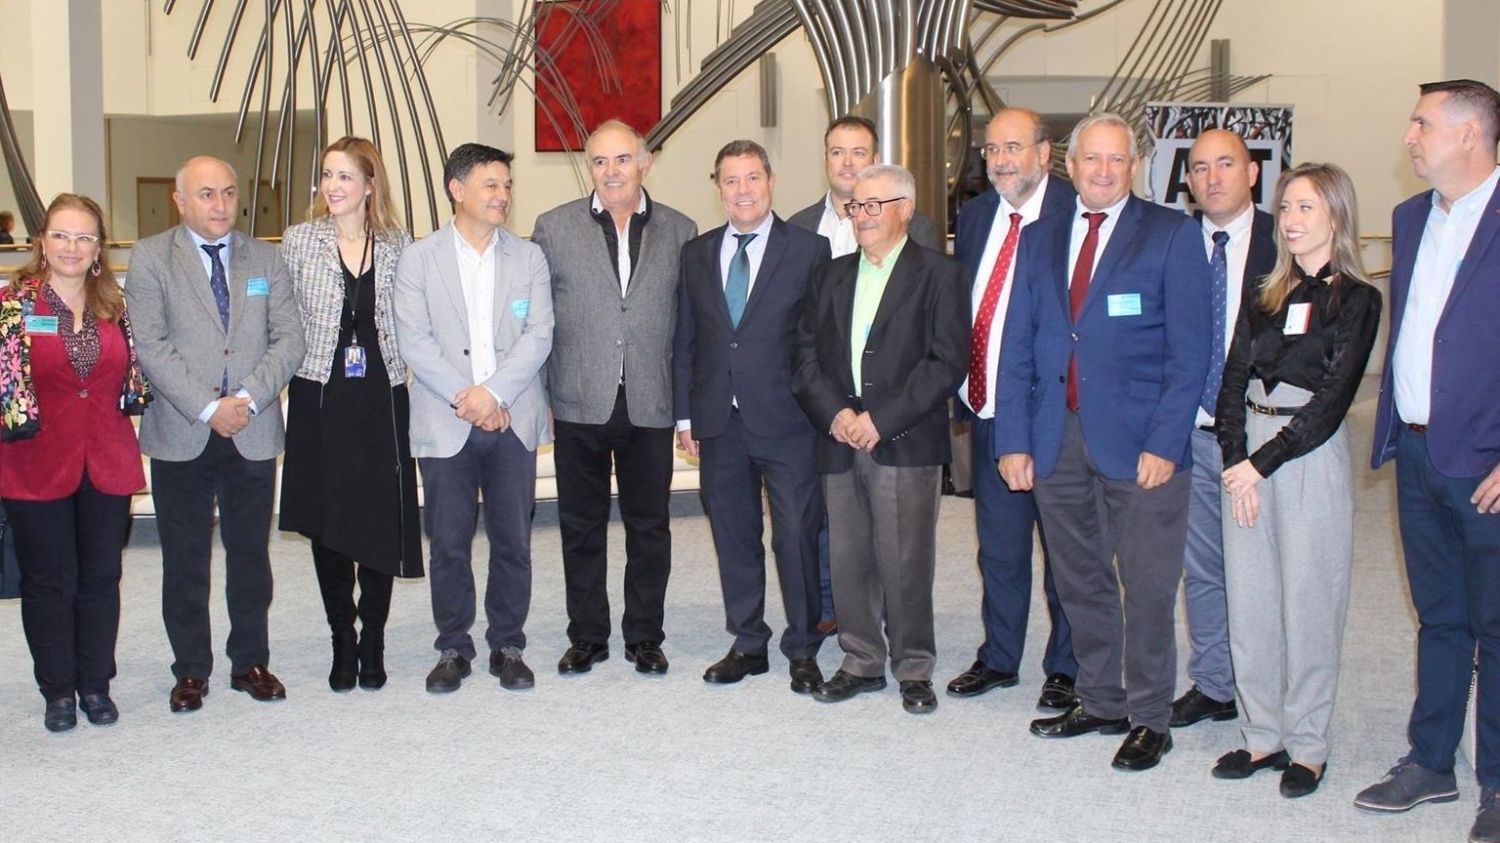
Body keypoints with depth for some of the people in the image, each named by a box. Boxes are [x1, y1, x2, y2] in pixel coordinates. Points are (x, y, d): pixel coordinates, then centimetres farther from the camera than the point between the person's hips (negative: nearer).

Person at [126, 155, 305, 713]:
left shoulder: (265, 259, 9)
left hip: (254, 432, 2)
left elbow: (289, 339, 1)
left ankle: (250, 662, 23)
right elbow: (151, 347, -9)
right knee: (185, 560, 7)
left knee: (250, 553, 10)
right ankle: (191, 669, 19)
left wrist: (248, 397, -13)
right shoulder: (150, 259, 0)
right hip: (180, 435, -2)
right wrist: (208, 407, -16)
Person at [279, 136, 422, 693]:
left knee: (382, 522, 2)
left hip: (383, 401, 0)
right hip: (319, 401, 0)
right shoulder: (299, 242, 2)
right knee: (326, 525, 5)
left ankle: (373, 643, 17)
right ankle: (343, 642, 19)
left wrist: (402, 370, 0)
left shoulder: (397, 245, 5)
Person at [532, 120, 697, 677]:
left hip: (651, 406, 0)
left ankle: (644, 636, 21)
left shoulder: (680, 232, 5)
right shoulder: (554, 228, 3)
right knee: (581, 527, 9)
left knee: (649, 527, 8)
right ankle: (587, 636, 22)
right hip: (580, 404, 0)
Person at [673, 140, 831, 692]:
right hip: (720, 422, 4)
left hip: (787, 420, -4)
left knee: (797, 538, 0)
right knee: (734, 538, 11)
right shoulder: (697, 254, 11)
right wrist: (685, 414, 8)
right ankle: (747, 644, 24)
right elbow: (684, 340, 12)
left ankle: (802, 651, 14)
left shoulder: (808, 250, -1)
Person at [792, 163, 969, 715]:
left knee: (906, 564, -2)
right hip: (840, 442, 5)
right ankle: (861, 663, 21)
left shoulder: (939, 275, 0)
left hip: (906, 443, -5)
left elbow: (947, 362, -9)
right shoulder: (830, 277, 16)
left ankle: (914, 669, 12)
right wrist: (835, 414, -6)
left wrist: (881, 419, -14)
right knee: (848, 560, 8)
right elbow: (807, 357, 11)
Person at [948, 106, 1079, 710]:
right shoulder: (974, 216, 9)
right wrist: (962, 389, 7)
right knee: (998, 546, 17)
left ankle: (1066, 667, 23)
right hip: (988, 411, 6)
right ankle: (999, 658, 31)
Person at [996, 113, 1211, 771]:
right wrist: (1013, 440, 2)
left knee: (1147, 589, 2)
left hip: (1139, 442, -4)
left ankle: (1149, 718, 16)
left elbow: (1189, 352, -6)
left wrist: (1165, 443, -13)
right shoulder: (1040, 240, 12)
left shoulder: (1172, 236, -1)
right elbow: (1017, 347, 10)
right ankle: (1099, 702, 28)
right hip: (1056, 440, 4)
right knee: (1079, 584, 13)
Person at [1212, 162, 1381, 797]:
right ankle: (1263, 735, 19)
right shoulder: (1264, 293, 11)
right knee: (1249, 600, 7)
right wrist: (1236, 457, -8)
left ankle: (1307, 745, 13)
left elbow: (1332, 399, -9)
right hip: (1246, 456, 5)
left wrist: (1262, 462, -12)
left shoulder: (1355, 299, -3)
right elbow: (1234, 378, 6)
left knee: (1307, 602, 1)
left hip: (1312, 456, -5)